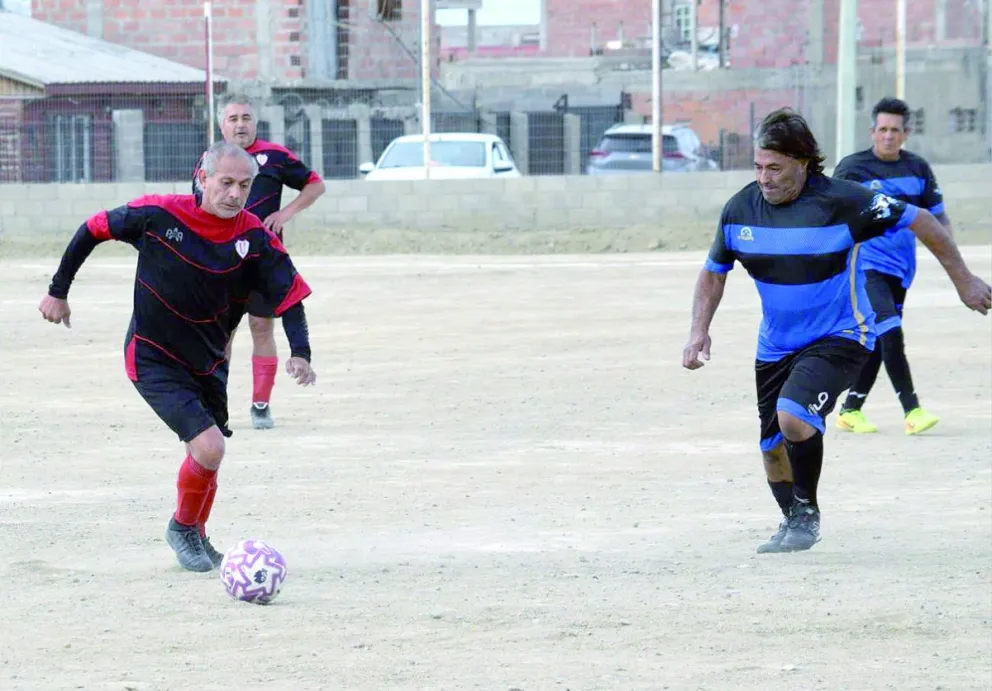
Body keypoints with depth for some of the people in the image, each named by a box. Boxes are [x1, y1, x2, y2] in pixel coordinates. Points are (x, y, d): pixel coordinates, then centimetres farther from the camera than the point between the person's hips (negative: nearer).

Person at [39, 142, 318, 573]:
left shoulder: (255, 238, -13)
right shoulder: (158, 214, -19)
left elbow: (290, 295, -10)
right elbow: (93, 230, -5)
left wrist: (300, 353, -27)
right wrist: (58, 290, 2)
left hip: (208, 363, 5)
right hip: (153, 360, -5)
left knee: (207, 454, 15)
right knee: (209, 447, -19)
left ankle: (195, 536, 42)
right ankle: (183, 527, 8)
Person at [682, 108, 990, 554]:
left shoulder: (841, 201, -20)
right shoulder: (740, 209, -7)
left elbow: (919, 221, -10)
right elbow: (714, 272, 10)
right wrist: (699, 332, -3)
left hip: (839, 337, -5)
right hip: (776, 345, 5)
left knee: (794, 417, -27)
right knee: (772, 447, 7)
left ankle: (807, 514, -5)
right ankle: (792, 522, 35)